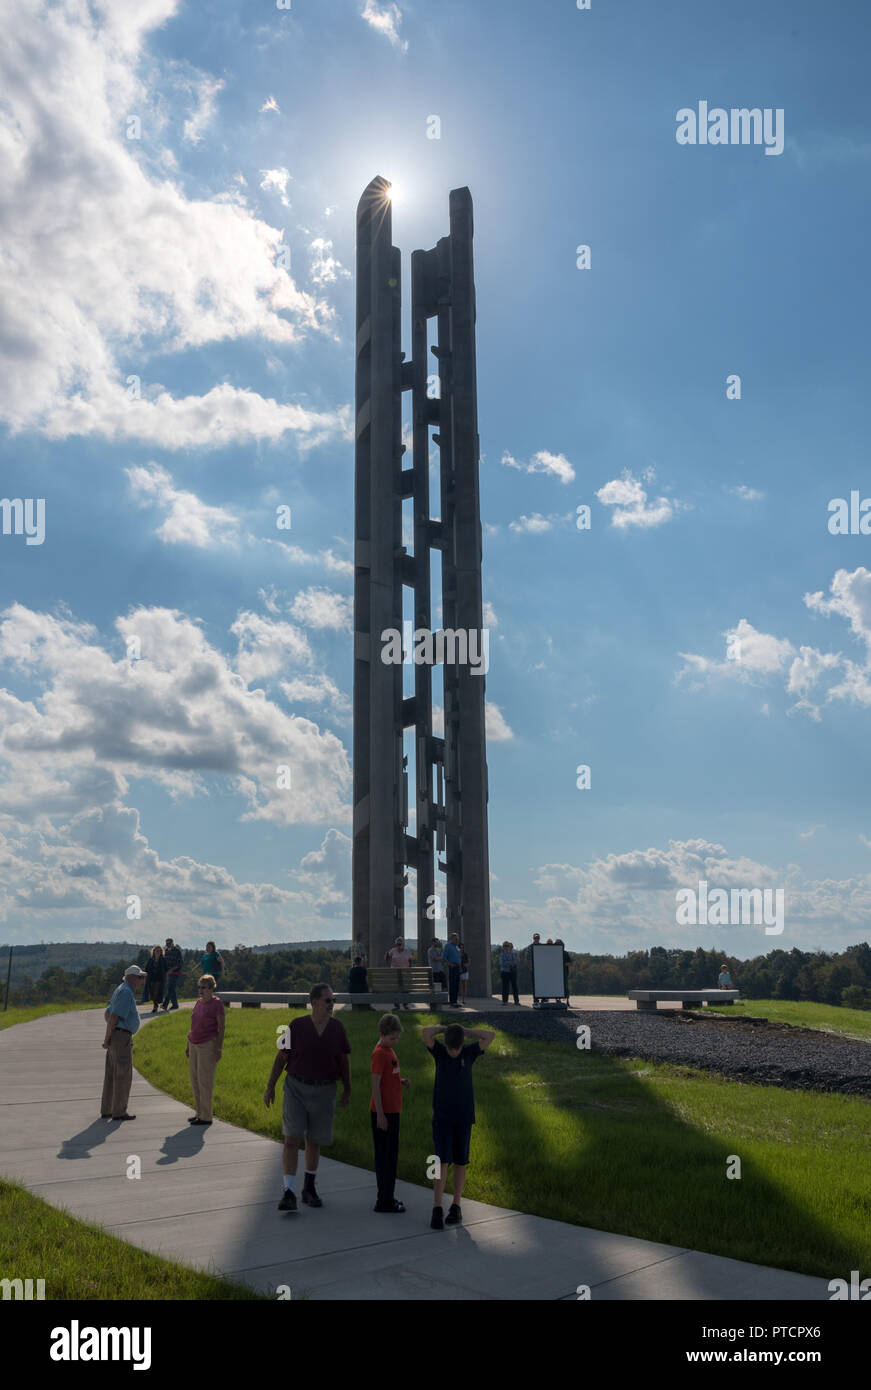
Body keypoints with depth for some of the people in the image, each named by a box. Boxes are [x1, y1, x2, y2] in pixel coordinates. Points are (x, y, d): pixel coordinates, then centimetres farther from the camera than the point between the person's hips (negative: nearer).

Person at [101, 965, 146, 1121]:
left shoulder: (121, 991, 18)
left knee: (111, 1075, 13)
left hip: (115, 1037, 10)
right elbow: (114, 1016, -20)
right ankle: (119, 1112, 0)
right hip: (122, 1036, -10)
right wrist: (107, 1039, -14)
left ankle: (106, 1111, 18)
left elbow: (107, 1014, 25)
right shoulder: (126, 992, -15)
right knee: (123, 1075, -4)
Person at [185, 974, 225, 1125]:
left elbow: (221, 1028, -12)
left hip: (209, 1045, -8)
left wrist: (219, 1049, -16)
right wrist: (188, 1045, 17)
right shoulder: (199, 1002, 11)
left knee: (205, 1080, -6)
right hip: (195, 1045, 8)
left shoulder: (217, 1004, -10)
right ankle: (199, 1112, 20)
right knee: (194, 1080, 10)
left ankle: (206, 1117, 1)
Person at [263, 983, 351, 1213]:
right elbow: (281, 1057, -1)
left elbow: (343, 1060, 10)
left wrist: (347, 1090, 13)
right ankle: (289, 1193, -8)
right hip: (296, 1088, -2)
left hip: (324, 1091, 2)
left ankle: (309, 1189, 28)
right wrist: (270, 1087, -1)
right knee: (292, 1140, -10)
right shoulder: (297, 1025, -7)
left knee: (314, 1142, 12)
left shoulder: (337, 1028, 1)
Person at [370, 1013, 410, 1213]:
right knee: (385, 1156, -3)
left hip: (392, 1110, 9)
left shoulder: (389, 1050, 13)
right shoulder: (379, 1053, -16)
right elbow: (375, 1084, -19)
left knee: (390, 1155, 14)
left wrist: (402, 1081, 3)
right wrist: (380, 1114, -20)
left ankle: (386, 1198, 22)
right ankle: (385, 1201, 3)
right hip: (383, 1112, -9)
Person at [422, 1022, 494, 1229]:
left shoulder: (470, 1052, -2)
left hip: (464, 1117, 1)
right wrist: (444, 1029, -6)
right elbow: (425, 1032, -21)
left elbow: (490, 1036, -15)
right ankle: (437, 1209, -6)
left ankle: (456, 1207, 18)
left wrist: (465, 1030, -8)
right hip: (442, 1117, -1)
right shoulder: (439, 1051, -4)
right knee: (442, 1161, -9)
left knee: (460, 1162, 7)